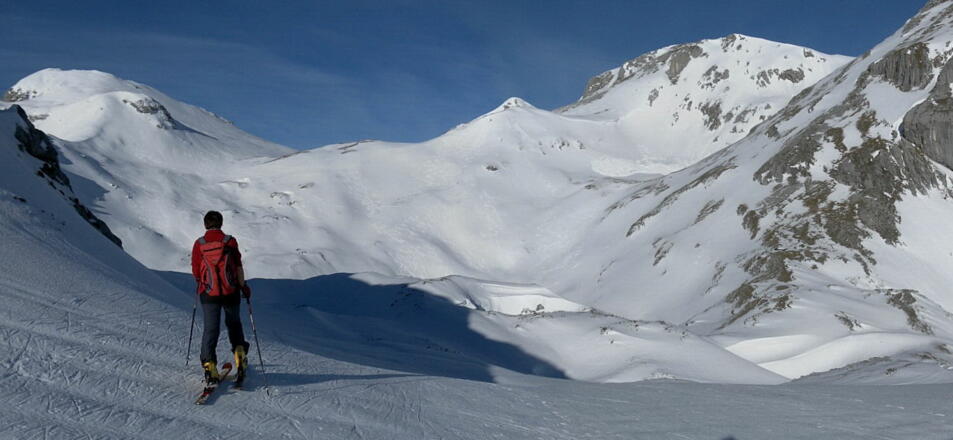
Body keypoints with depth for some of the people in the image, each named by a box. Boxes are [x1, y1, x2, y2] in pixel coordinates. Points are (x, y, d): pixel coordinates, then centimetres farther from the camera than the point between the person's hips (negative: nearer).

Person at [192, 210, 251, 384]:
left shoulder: (199, 244, -1)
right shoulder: (230, 241, -2)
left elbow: (196, 272, 2)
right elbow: (238, 267, -2)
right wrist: (243, 286, 9)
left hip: (209, 293, 0)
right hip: (230, 291, 0)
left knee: (210, 328, 4)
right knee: (234, 323, 20)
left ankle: (209, 365, -5)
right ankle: (240, 354, 6)